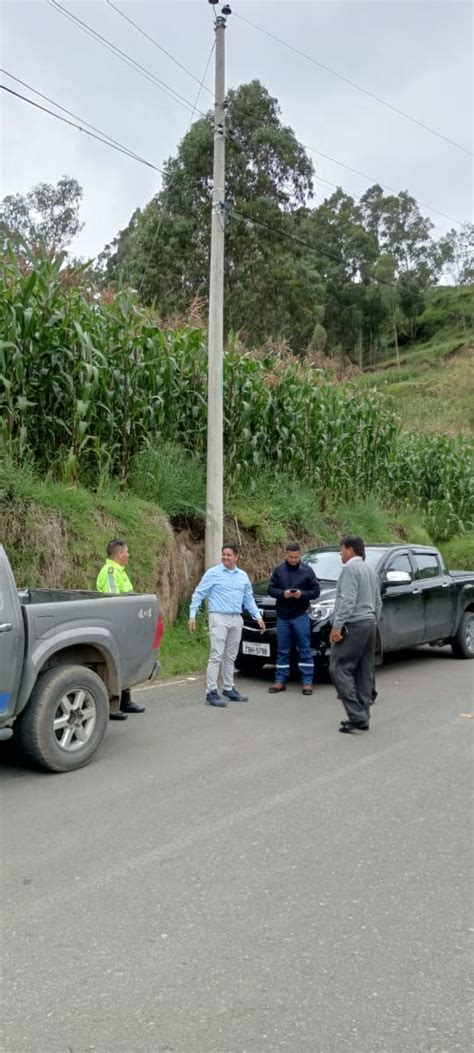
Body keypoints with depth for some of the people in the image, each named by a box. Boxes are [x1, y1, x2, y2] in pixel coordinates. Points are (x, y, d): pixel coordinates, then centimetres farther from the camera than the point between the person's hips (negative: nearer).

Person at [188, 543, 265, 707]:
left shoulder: (243, 576, 11)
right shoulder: (213, 573, -3)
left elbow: (249, 599, 19)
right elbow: (198, 594, -3)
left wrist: (257, 616, 10)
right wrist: (192, 615, -10)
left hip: (236, 619, 5)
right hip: (219, 618, -5)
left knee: (230, 656, 12)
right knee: (217, 655, -10)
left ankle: (229, 688, 21)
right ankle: (211, 692, -8)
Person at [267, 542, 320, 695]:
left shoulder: (307, 570, 0)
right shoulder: (279, 570, 4)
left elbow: (316, 591, 1)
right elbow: (270, 589, 5)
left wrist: (302, 594, -17)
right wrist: (282, 593, -14)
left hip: (300, 615, -2)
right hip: (282, 615, 2)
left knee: (304, 649, 1)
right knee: (282, 650, 8)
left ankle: (307, 681, 6)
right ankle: (280, 681, 15)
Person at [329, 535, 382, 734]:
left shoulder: (350, 568, -10)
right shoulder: (370, 569, 19)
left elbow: (347, 600, -19)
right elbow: (378, 602, 23)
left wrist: (337, 626, -20)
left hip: (353, 625, -9)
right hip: (369, 624, 10)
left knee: (340, 668, -8)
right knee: (365, 672, 9)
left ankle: (357, 715, -15)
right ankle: (363, 718, 11)